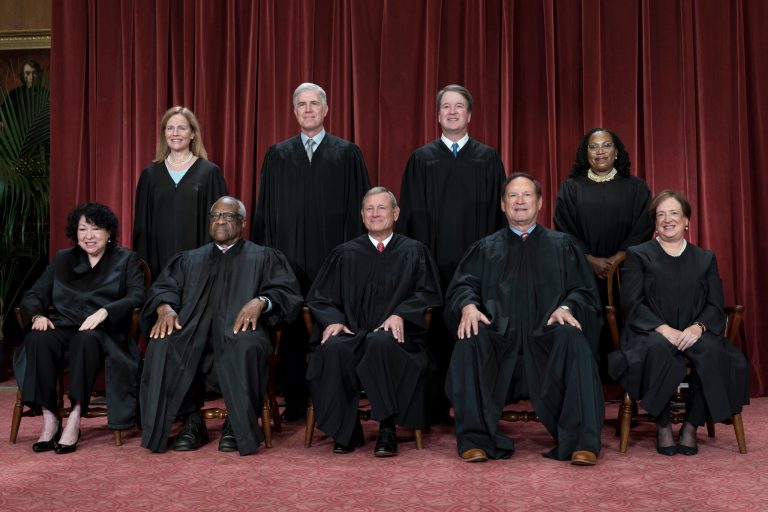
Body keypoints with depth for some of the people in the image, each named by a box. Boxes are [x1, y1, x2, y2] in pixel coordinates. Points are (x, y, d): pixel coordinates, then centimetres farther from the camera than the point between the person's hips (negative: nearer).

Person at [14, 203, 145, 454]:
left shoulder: (127, 260, 12)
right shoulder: (62, 259, 22)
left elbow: (137, 297, -6)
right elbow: (33, 295, 15)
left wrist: (104, 312, -24)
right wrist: (38, 315, -9)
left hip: (105, 332, -3)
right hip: (64, 328, 3)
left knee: (86, 339, -38)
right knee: (38, 338, -30)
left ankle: (75, 420, -35)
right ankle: (49, 419, -28)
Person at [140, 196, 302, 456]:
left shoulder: (264, 257, 19)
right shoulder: (189, 259, 28)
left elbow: (287, 291, 5)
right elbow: (162, 288, 16)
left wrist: (261, 301, -17)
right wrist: (165, 307, -9)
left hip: (240, 330, -2)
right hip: (194, 333, 3)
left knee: (245, 346, -39)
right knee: (162, 345, -30)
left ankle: (237, 424, -20)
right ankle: (191, 421, -18)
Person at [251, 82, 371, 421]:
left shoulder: (348, 154, 6)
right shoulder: (277, 155, 11)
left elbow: (358, 207, 3)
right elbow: (265, 209, 11)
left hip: (332, 257, -1)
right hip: (288, 255, 2)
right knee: (290, 331, 4)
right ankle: (294, 402, 15)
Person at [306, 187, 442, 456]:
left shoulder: (414, 252, 15)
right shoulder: (345, 254, 18)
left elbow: (428, 294, 6)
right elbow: (319, 296, 14)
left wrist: (400, 314, -13)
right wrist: (333, 320, -8)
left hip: (394, 335, -1)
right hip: (351, 334, 2)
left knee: (381, 343, -38)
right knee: (332, 348, -33)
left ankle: (387, 430, -27)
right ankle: (345, 431, -18)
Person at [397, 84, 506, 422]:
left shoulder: (488, 159, 9)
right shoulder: (421, 159, 9)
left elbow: (497, 211, 7)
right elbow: (412, 214, 6)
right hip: (434, 261, 0)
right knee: (437, 330, 1)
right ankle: (436, 405, 12)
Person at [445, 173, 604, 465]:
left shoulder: (562, 246, 20)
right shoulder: (485, 249, 22)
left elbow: (583, 291, 10)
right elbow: (461, 286, 9)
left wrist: (566, 307, -13)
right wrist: (468, 305, -15)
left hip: (546, 338, 0)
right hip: (499, 338, 1)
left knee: (573, 339, -33)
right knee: (469, 341, -31)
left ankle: (581, 442, -31)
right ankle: (475, 439, -26)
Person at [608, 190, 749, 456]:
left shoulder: (705, 259, 19)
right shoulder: (638, 255, 11)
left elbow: (715, 305, 8)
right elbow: (632, 303, -1)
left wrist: (697, 327, -14)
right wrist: (663, 329, -17)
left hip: (692, 334, 2)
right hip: (650, 333, -2)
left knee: (711, 350, -33)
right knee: (658, 348, -38)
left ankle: (691, 426, -16)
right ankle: (663, 426, -20)